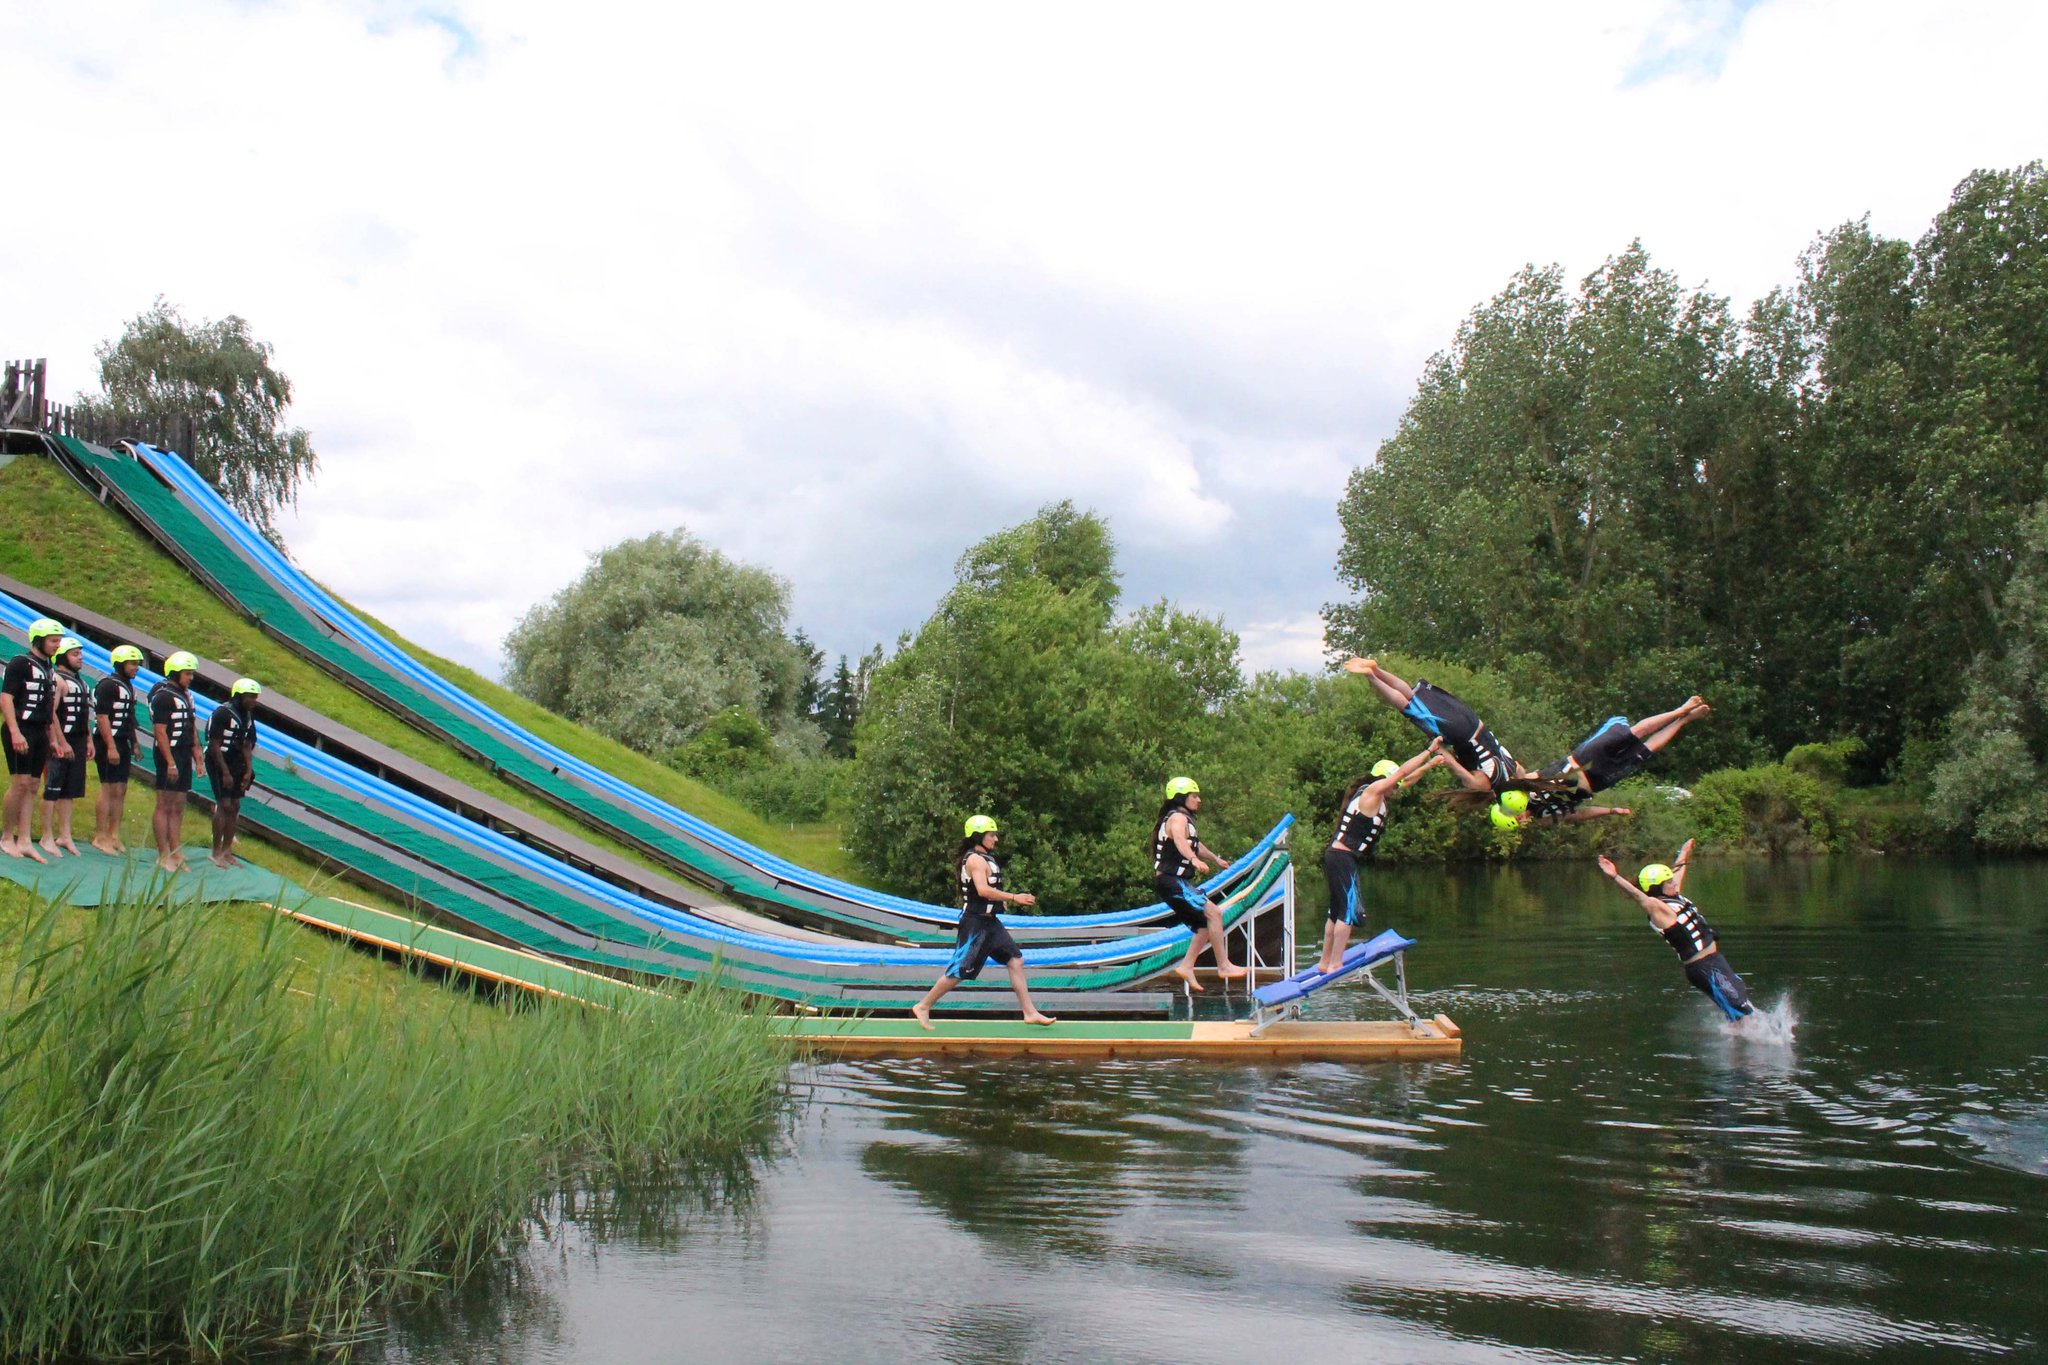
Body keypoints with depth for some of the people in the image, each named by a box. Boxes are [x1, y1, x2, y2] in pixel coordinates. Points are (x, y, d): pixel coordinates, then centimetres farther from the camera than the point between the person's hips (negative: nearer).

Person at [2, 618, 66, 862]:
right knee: (20, 784, -10)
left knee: (32, 787, 6)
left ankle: (24, 841, 8)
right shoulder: (20, 663, -6)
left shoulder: (50, 670, 18)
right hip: (21, 730, -8)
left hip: (40, 733, 8)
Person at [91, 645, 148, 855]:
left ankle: (114, 836, 14)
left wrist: (134, 744, 22)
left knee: (120, 791, 9)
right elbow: (102, 717, -17)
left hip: (123, 744, 9)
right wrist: (111, 747, -21)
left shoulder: (129, 686, 17)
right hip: (110, 743, -9)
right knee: (109, 789, -8)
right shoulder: (108, 685, -12)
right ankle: (100, 838, -4)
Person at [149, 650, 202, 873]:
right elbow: (160, 731, -16)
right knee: (164, 806, -3)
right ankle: (164, 856, 0)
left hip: (184, 756, 9)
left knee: (178, 807, 11)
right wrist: (170, 763, -19)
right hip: (170, 754, -9)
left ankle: (176, 853, 15)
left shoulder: (186, 695, 15)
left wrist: (197, 758, 17)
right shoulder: (163, 696, -12)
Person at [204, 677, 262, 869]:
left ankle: (227, 850, 17)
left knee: (235, 807, 8)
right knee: (224, 805, -10)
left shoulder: (248, 715, 5)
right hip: (218, 763, -8)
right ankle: (216, 853, -2)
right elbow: (214, 746, -17)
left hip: (235, 763, 8)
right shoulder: (222, 713, -18)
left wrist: (248, 771, 2)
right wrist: (225, 773, -17)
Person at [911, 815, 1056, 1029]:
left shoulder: (985, 858, 16)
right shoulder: (976, 859, -15)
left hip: (989, 922, 10)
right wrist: (1014, 897, -26)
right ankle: (923, 1007, 9)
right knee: (959, 971, -5)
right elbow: (983, 890, -28)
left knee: (1016, 960, 6)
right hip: (975, 923, -10)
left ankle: (1030, 1013, 8)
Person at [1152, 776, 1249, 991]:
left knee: (1206, 923, 11)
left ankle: (1186, 967, 11)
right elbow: (1179, 840, -36)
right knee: (1213, 912, -17)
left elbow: (1195, 844, 40)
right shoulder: (1178, 817, -12)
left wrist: (1216, 858, 53)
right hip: (1171, 881, -11)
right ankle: (1224, 965, -16)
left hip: (1177, 882, 11)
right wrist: (1195, 860, -53)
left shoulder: (1184, 819, 21)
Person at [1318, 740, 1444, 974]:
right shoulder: (1372, 791, -8)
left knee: (1338, 911, 14)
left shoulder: (1374, 794, 17)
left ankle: (1325, 963, 20)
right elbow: (1402, 772, -9)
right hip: (1343, 858, -10)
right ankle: (1335, 964, -13)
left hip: (1337, 857, 10)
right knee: (1350, 911, -11)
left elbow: (1405, 779, 28)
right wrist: (1430, 750, -1)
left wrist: (1430, 764, 30)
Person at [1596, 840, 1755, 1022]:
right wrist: (1615, 877, -49)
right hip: (1705, 968, -10)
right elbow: (1638, 895, -34)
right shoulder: (1656, 907, -18)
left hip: (1715, 961, 10)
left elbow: (1678, 870, 25)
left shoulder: (1675, 896, 9)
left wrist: (1685, 853, 42)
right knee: (1743, 1014, -8)